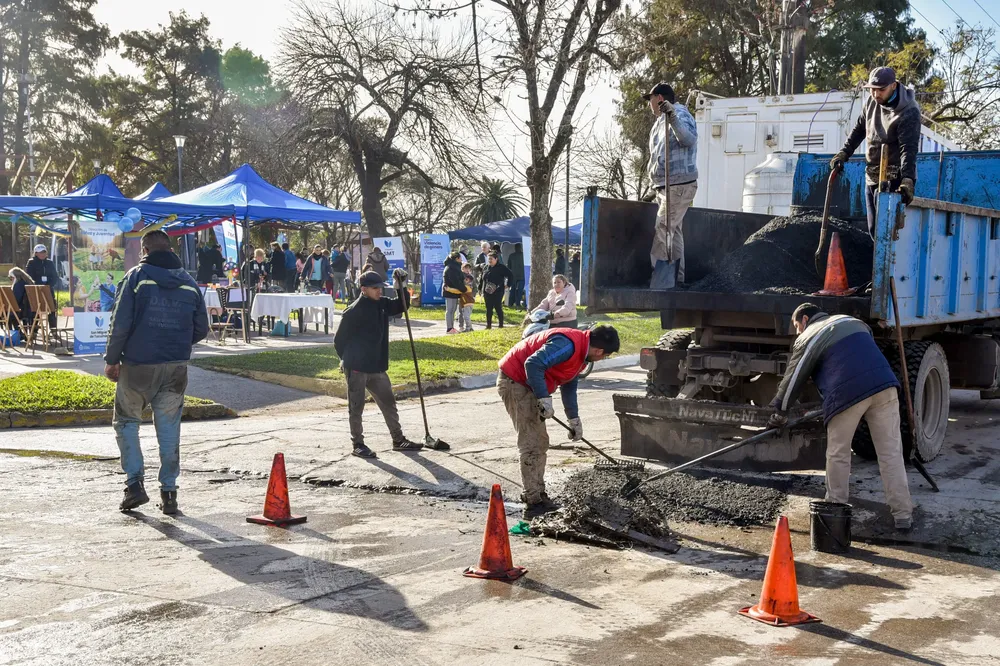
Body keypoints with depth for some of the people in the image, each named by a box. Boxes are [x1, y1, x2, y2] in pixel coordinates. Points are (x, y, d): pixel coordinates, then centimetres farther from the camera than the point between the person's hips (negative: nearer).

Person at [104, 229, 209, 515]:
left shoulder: (136, 277, -6)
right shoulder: (189, 283, 6)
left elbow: (121, 323, -9)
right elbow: (201, 329, 9)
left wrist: (112, 359, 2)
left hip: (137, 365, -3)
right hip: (176, 368, 3)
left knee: (126, 421, 15)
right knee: (169, 430, 10)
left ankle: (135, 483, 4)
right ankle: (169, 492, 11)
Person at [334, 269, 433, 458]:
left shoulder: (382, 304, 5)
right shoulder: (353, 311, -16)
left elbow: (401, 306, 18)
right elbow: (339, 340, -9)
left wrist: (402, 285, 2)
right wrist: (349, 361, 2)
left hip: (376, 367, 7)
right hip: (356, 368, -7)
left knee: (388, 403, 13)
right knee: (356, 407, 2)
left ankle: (398, 440, 23)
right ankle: (358, 445, 11)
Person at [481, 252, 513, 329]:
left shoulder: (501, 267, -6)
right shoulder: (486, 267, 12)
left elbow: (510, 275, -6)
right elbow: (483, 279, 20)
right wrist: (482, 291, 16)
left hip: (497, 293, -6)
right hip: (487, 292, 6)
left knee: (498, 308, -3)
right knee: (488, 309, 8)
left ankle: (501, 325, 4)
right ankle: (488, 326, 15)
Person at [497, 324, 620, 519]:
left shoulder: (581, 352, 9)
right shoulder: (568, 344, -25)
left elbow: (569, 387, 21)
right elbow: (533, 364, -33)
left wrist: (574, 419, 22)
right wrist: (545, 398, -29)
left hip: (527, 385, 11)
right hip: (514, 381, -11)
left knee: (540, 443, 15)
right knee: (532, 445, -11)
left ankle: (538, 495, 23)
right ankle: (533, 503, -8)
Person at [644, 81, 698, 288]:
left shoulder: (680, 114, -10)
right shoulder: (660, 121, 20)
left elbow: (690, 139, -30)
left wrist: (672, 116, -39)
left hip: (679, 185, -10)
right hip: (665, 186, 10)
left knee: (662, 232, -16)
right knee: (673, 234, 13)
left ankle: (659, 285, -17)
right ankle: (677, 281, 20)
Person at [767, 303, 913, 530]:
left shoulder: (808, 339, 11)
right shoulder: (852, 321, 29)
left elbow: (793, 379, 12)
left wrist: (779, 414, 23)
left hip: (847, 393, -5)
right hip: (883, 384, 5)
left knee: (838, 454, 12)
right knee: (891, 453, 6)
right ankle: (903, 515, 6)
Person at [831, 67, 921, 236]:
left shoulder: (909, 113, -18)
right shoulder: (872, 103, 5)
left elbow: (909, 149, -27)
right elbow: (859, 130, 19)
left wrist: (907, 179, -38)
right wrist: (843, 153, 11)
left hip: (894, 180, -8)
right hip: (872, 177, 8)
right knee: (874, 229, 11)